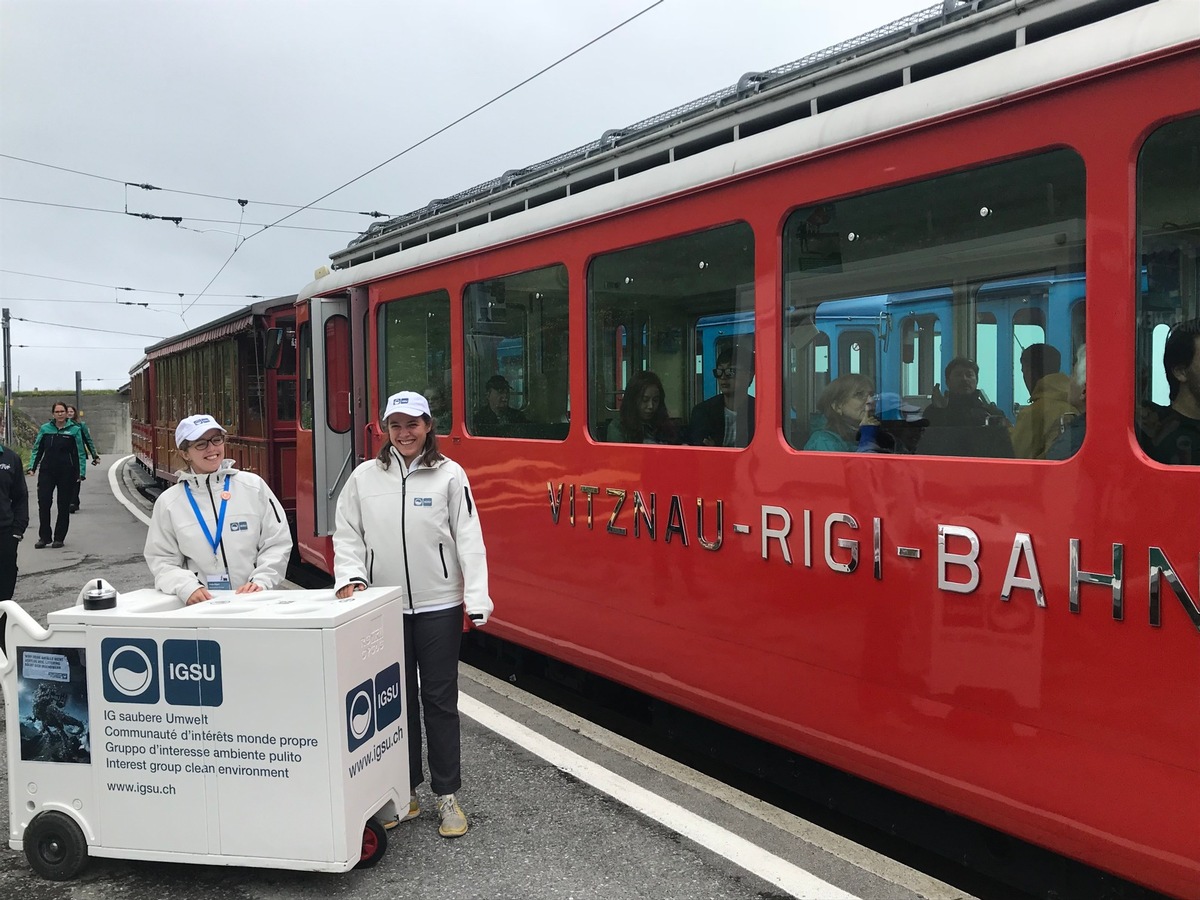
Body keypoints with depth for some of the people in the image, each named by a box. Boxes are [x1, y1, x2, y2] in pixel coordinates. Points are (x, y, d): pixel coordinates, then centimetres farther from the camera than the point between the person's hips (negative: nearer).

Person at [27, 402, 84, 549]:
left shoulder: (74, 430, 0)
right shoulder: (45, 429, 6)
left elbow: (80, 453, 1)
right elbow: (37, 449, 13)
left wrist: (80, 473, -4)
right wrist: (32, 467, 3)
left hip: (66, 473, -2)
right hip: (47, 471, 2)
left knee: (64, 506, 4)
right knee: (43, 503, -3)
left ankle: (59, 538, 14)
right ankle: (44, 537, 7)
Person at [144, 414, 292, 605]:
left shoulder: (253, 487, 7)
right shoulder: (168, 502, 7)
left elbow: (277, 543, 7)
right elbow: (162, 560, 7)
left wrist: (260, 581, -5)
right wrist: (187, 588, -9)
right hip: (201, 604, 1)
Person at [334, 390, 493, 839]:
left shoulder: (449, 475, -4)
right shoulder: (365, 476, 3)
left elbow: (468, 539, -6)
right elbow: (347, 535, 6)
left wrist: (477, 598, -12)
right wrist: (350, 576, -11)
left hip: (439, 606, -2)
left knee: (440, 700, 6)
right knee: (397, 699, 12)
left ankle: (447, 796, 18)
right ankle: (404, 793, 26)